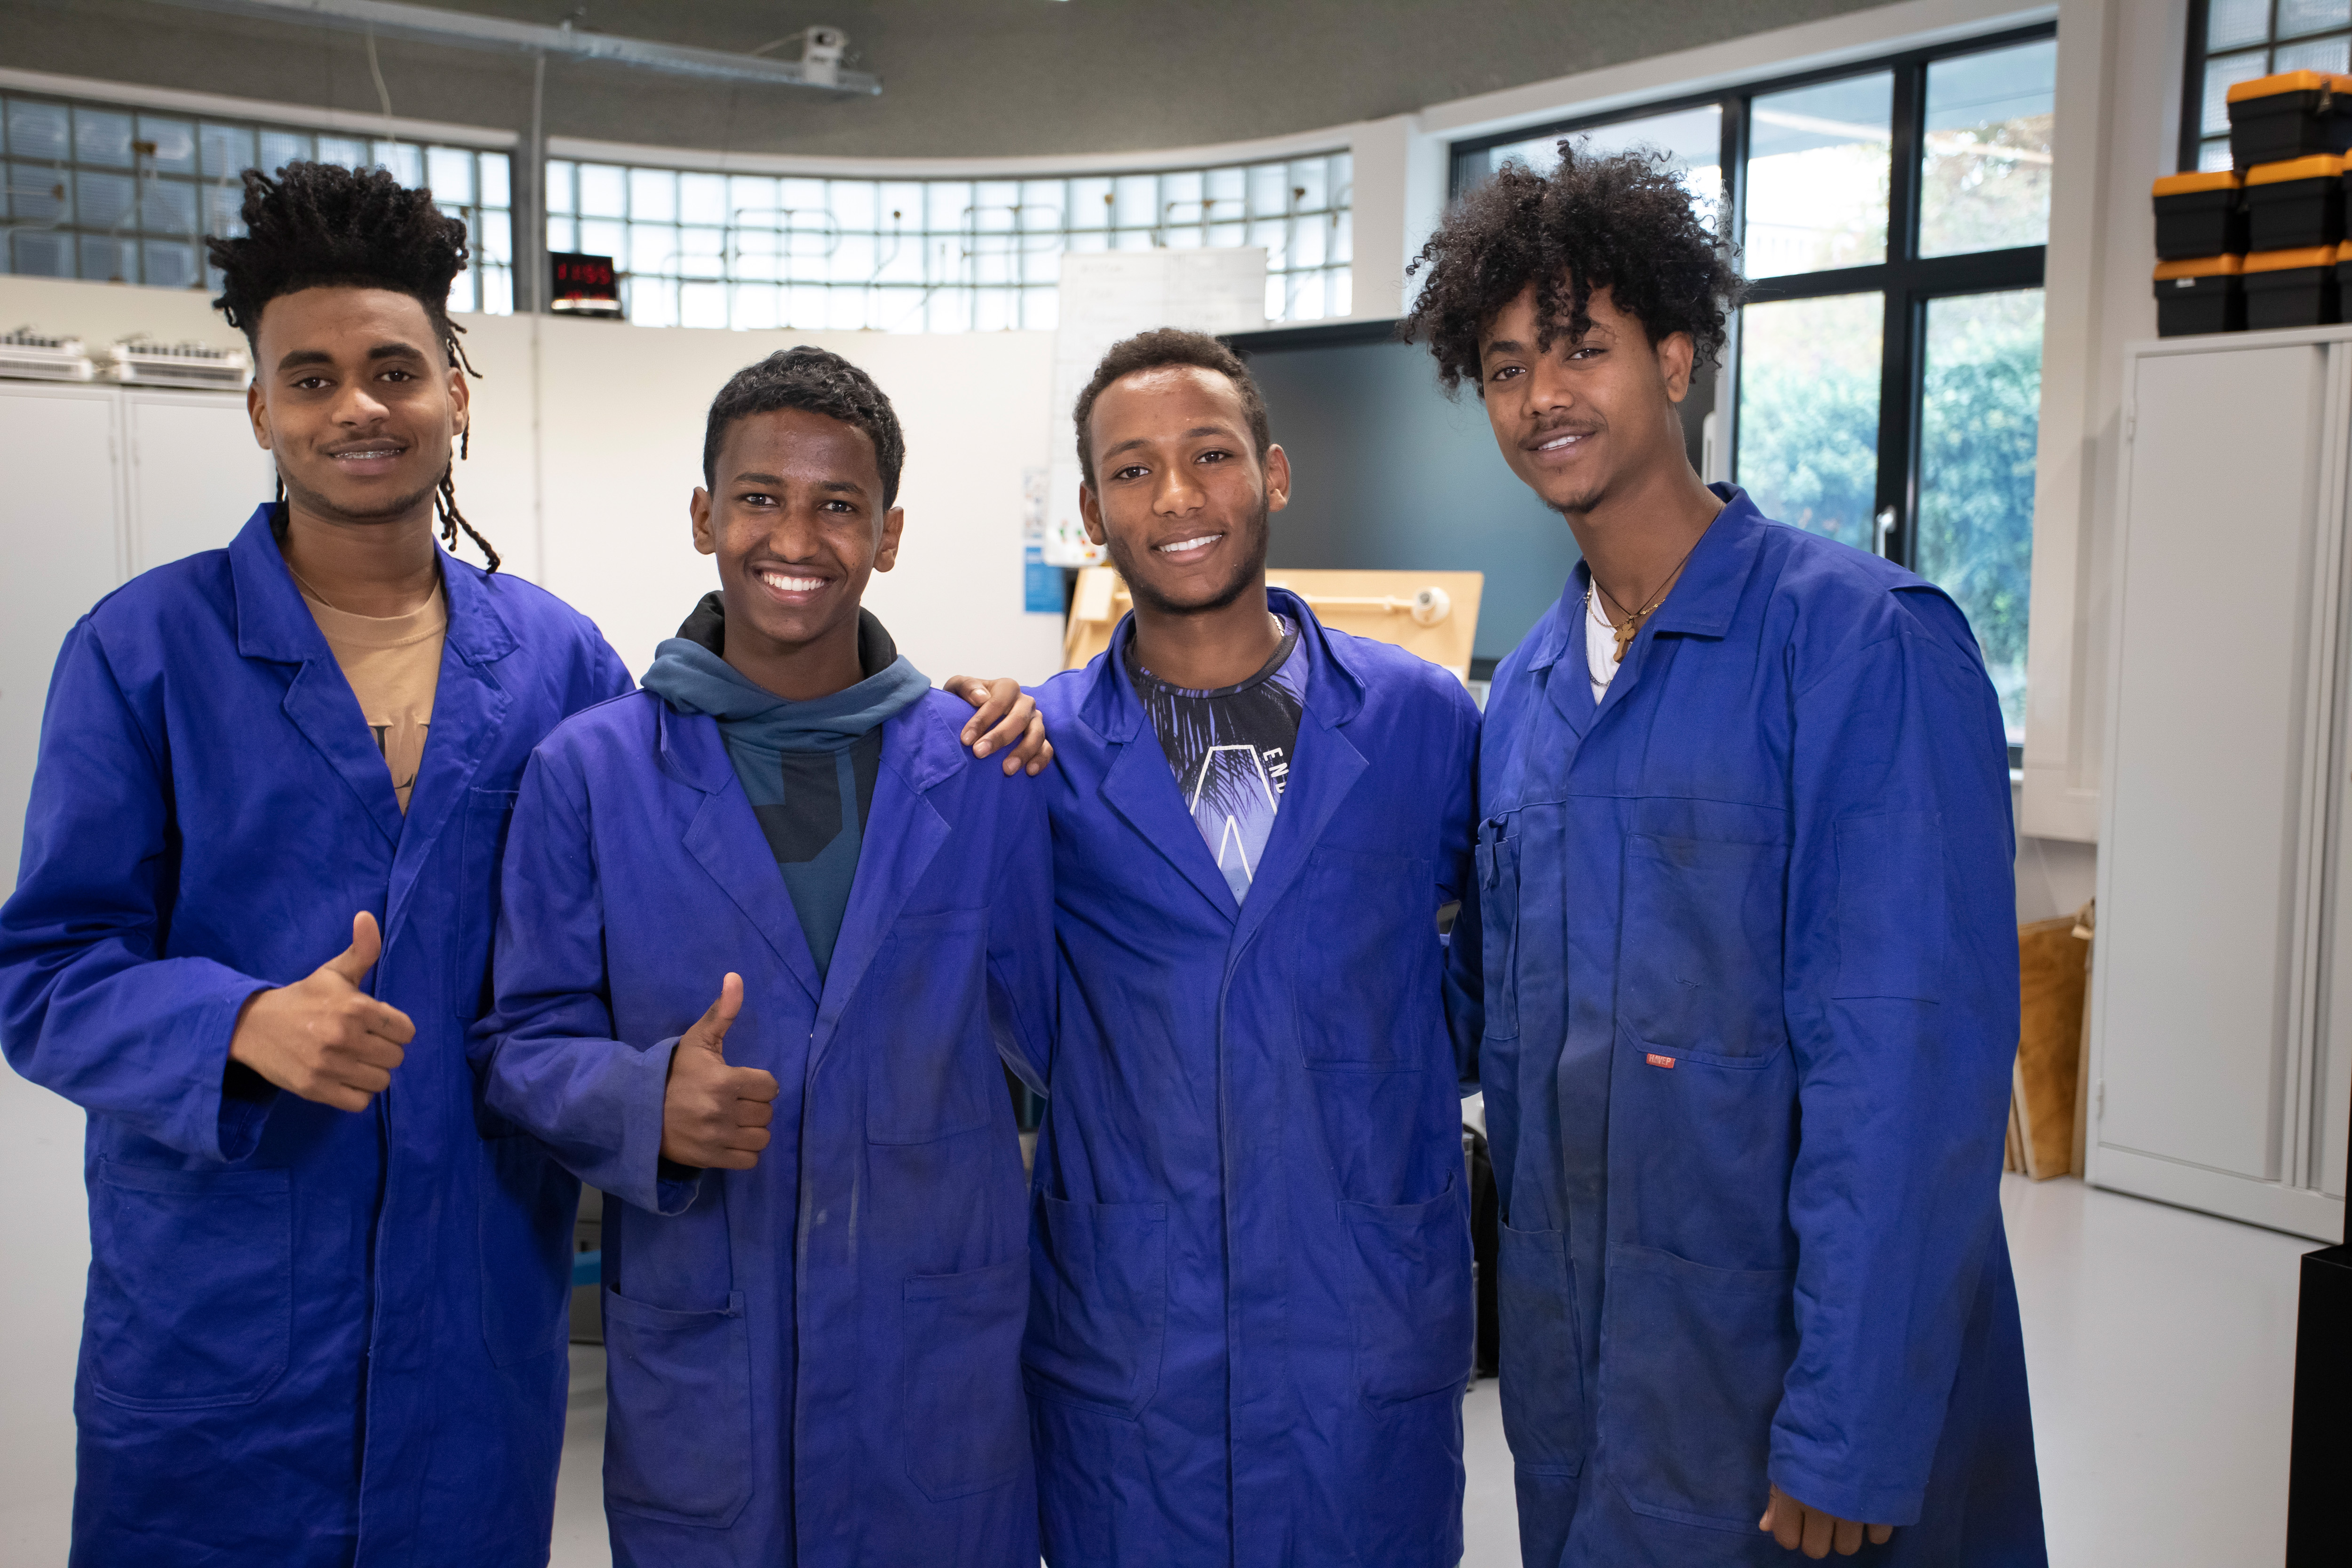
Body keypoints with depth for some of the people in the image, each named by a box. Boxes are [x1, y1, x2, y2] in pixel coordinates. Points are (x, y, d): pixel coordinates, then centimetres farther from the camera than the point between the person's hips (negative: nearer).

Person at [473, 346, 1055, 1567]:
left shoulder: (982, 766, 0)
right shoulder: (588, 770, -2)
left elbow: (1046, 1030, 6)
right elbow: (523, 1043, 0)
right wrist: (648, 1104, -19)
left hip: (942, 1360, 1)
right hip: (695, 1362, 0)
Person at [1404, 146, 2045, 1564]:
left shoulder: (1866, 643, -15)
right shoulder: (1528, 694, 7)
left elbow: (1911, 1063, -20)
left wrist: (1849, 1438, -21)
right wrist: (1541, 1305, 8)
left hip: (1776, 1375, -6)